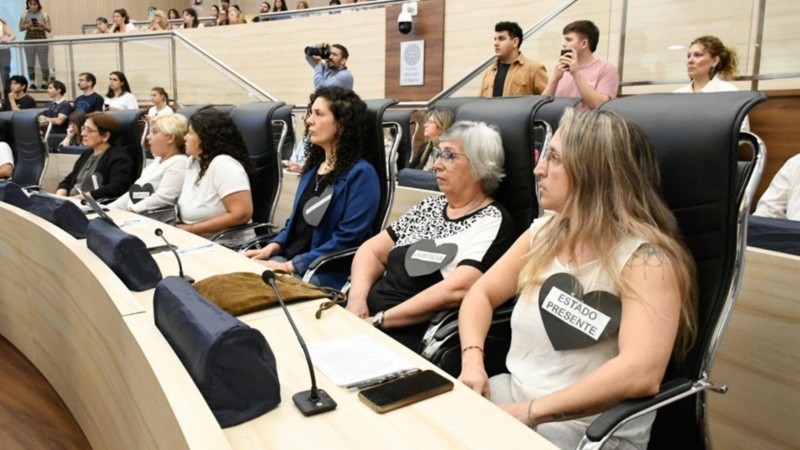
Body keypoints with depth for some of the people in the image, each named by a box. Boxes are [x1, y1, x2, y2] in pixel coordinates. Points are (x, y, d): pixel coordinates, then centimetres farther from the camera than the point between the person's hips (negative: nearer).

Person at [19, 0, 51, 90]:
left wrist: (42, 25, -15)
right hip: (29, 40, 1)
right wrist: (28, 25, -12)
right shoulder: (24, 15, 6)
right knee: (30, 62, -1)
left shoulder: (44, 15, 4)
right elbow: (21, 28, 6)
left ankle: (45, 82, 3)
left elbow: (49, 29, 3)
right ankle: (32, 83, 2)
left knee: (44, 62, -3)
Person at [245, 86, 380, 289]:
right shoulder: (314, 165, 14)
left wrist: (292, 266, -19)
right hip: (288, 258, 7)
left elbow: (347, 239, -18)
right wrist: (273, 246, 3)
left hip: (326, 273, -7)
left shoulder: (361, 174, -12)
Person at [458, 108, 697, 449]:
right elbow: (482, 293, 10)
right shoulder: (544, 233, 3)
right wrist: (472, 359, -8)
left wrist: (532, 411, -23)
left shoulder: (645, 259, -16)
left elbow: (640, 373, -28)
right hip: (513, 392, 6)